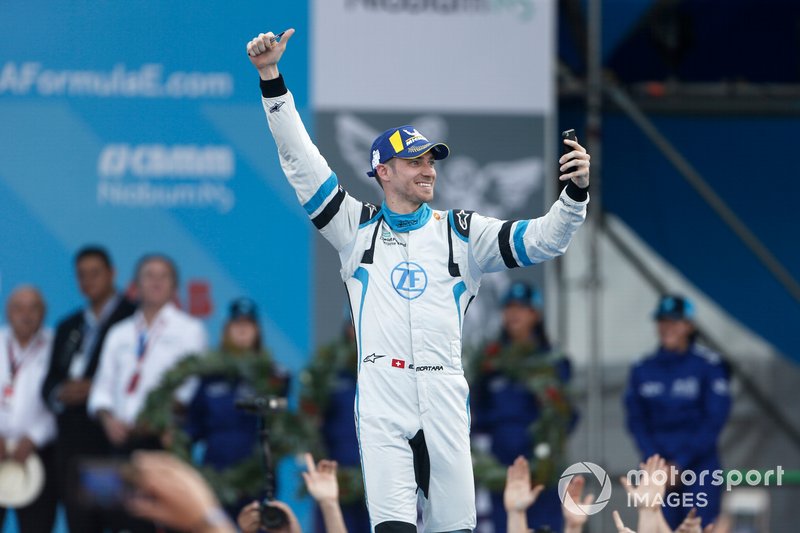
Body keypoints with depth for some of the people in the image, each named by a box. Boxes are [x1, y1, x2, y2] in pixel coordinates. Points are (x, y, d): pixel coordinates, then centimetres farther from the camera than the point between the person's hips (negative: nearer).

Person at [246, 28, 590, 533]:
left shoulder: (461, 233, 13)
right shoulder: (358, 226, 12)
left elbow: (542, 239, 4)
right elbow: (301, 160, 9)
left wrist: (575, 193, -14)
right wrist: (271, 78, 1)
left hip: (444, 398, 2)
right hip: (381, 400, -2)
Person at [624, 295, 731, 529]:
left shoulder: (708, 365, -2)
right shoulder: (643, 370, 10)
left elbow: (714, 421, -6)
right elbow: (636, 421, 7)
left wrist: (681, 463, -11)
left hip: (700, 467, -3)